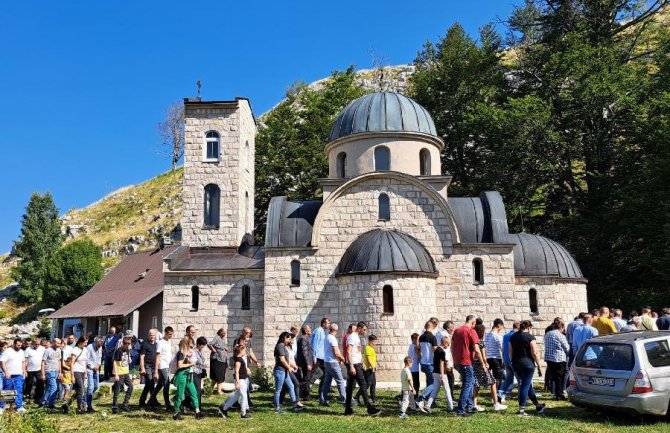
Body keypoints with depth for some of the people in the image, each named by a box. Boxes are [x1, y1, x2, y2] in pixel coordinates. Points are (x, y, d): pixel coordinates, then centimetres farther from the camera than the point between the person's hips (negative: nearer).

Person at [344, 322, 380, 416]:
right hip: (354, 365, -10)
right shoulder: (352, 337, -12)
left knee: (350, 387, 9)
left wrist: (361, 364, 21)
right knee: (363, 385, -9)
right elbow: (348, 352, -20)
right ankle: (370, 408, -9)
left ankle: (348, 409, 13)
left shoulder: (357, 337, 18)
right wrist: (351, 366, -24)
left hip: (357, 365, 10)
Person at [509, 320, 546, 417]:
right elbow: (534, 353, -13)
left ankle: (538, 405, 30)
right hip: (527, 363, -6)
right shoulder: (530, 337, -9)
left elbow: (510, 353, 11)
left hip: (516, 364, 7)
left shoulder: (513, 337, 9)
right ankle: (521, 410, -1)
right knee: (525, 385, -1)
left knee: (527, 384, 18)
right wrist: (539, 366, -7)